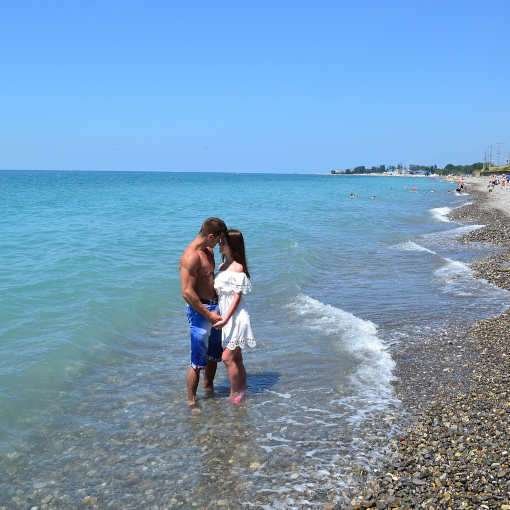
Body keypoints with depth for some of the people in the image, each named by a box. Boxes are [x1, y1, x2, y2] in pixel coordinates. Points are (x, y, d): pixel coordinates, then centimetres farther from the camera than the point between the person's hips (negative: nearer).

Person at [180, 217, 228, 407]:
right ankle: (191, 402, 10)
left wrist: (216, 309, 15)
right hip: (199, 310, -9)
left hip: (213, 307, 9)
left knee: (214, 355, 22)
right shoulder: (191, 256, -22)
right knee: (197, 361, -2)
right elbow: (187, 293, -24)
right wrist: (208, 314, -19)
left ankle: (209, 388, 41)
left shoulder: (208, 251, 8)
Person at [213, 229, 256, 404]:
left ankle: (236, 393, 7)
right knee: (235, 357, 15)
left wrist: (225, 319, -23)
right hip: (225, 315, 9)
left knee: (227, 357, -6)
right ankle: (241, 391, 26)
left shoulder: (238, 267, -16)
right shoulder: (224, 264, 9)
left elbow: (237, 296, -18)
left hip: (235, 317, -8)